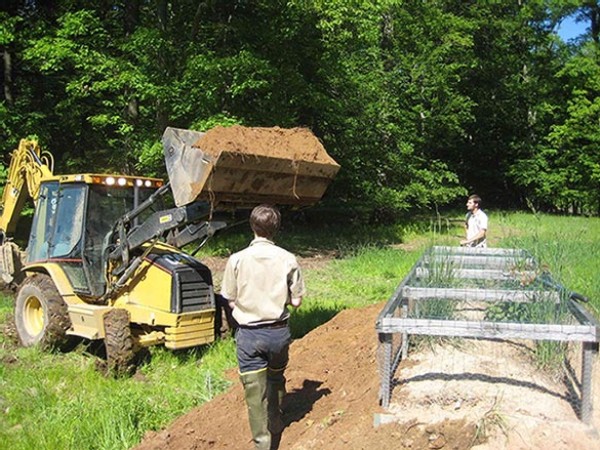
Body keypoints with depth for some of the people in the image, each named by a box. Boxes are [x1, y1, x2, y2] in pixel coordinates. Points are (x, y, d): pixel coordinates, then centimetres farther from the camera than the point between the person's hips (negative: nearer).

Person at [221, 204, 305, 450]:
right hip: (279, 331, 3)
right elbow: (296, 301, -4)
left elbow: (231, 301, -3)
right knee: (276, 381, 25)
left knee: (255, 390, 6)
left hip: (249, 334, -3)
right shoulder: (288, 259, -8)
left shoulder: (237, 259, -11)